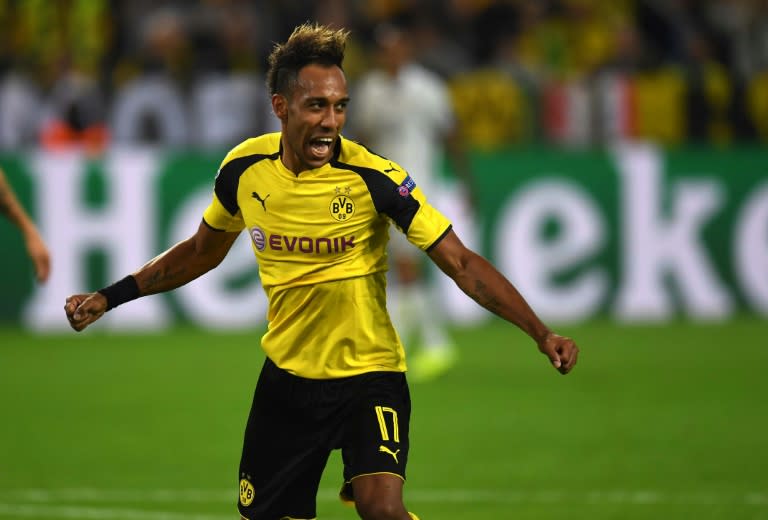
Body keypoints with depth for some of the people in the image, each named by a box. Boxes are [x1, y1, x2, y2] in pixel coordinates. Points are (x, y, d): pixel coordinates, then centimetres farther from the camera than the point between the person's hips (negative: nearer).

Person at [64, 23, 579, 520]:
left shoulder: (375, 177, -19)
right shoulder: (244, 169, -7)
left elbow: (462, 263, -18)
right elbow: (203, 251, 13)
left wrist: (542, 334, -28)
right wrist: (111, 297, 12)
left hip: (370, 374, -4)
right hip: (287, 375, 4)